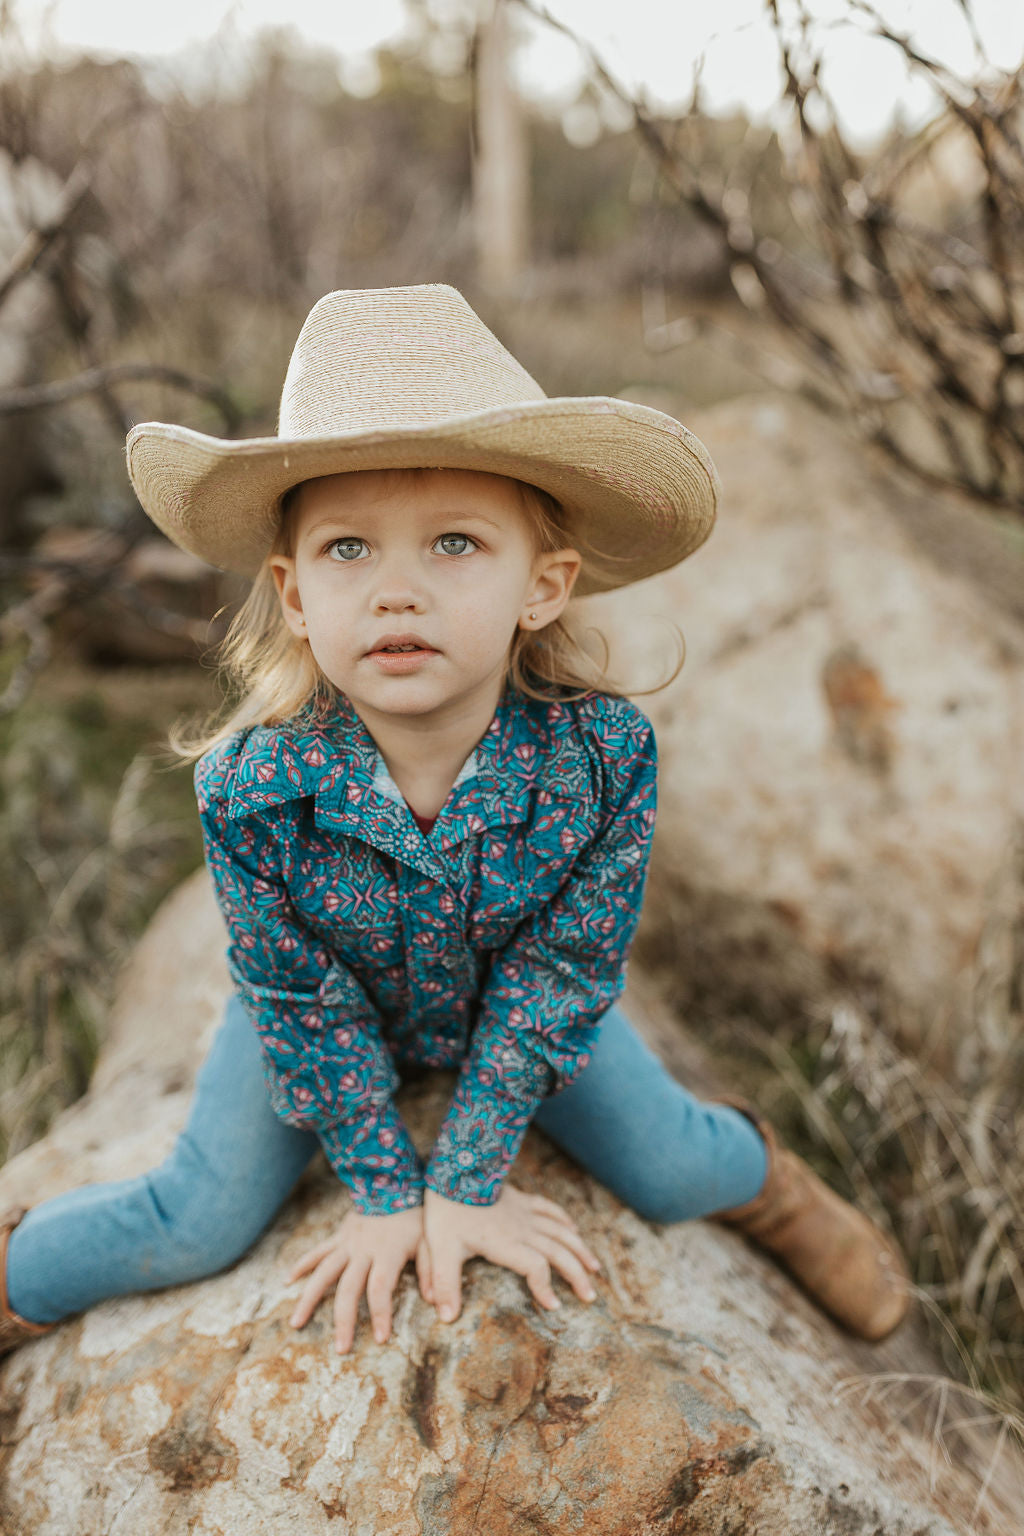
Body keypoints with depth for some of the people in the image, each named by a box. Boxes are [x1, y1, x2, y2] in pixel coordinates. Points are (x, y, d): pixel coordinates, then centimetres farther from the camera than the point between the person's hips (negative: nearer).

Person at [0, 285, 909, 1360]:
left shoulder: (605, 751, -35)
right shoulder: (249, 787, -36)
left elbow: (555, 973, -24)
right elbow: (307, 1002, -21)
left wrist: (466, 1180, -19)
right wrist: (386, 1192, -14)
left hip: (516, 1003, 1)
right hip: (333, 1008, -1)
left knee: (667, 1171, 5)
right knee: (196, 1224, -3)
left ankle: (757, 1171, 40)